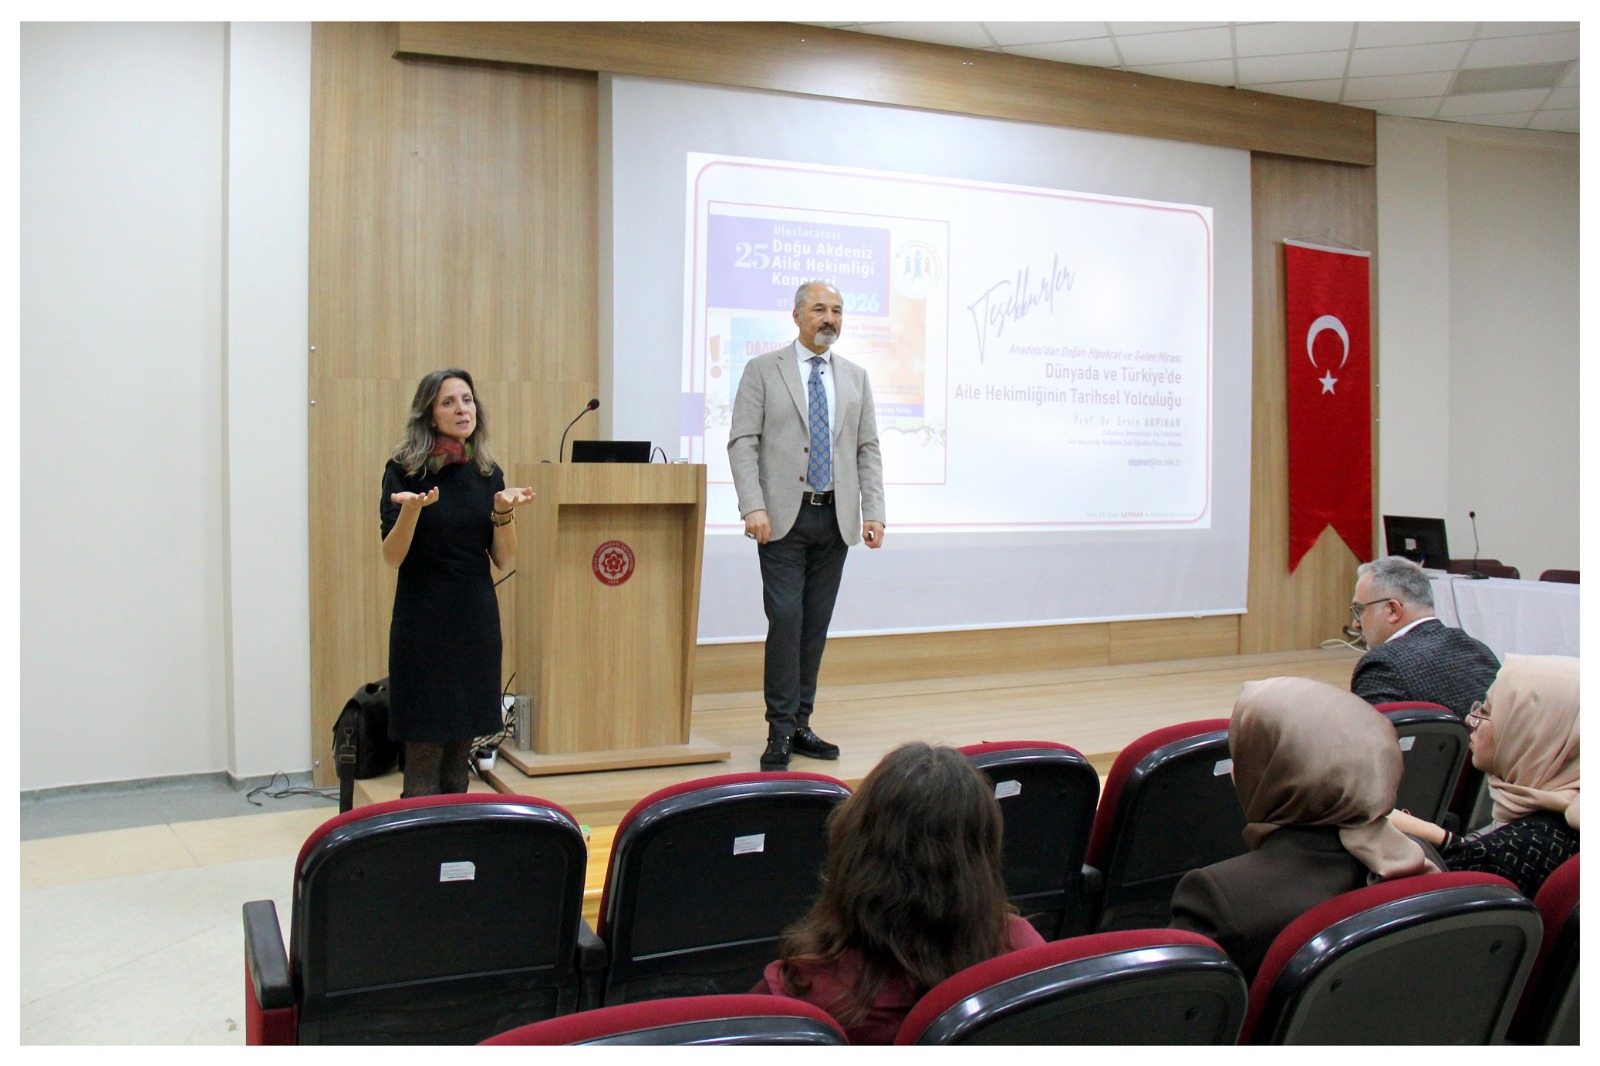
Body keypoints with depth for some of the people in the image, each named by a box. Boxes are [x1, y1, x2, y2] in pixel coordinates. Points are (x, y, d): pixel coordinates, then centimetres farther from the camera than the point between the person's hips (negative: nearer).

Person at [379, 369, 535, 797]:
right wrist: (412, 507, -26)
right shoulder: (404, 470, -5)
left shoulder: (487, 473, 7)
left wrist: (504, 510, -13)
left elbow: (503, 559, 4)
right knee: (425, 750, -2)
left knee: (463, 744, 10)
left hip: (477, 618, 4)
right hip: (423, 620, -4)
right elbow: (392, 557, -10)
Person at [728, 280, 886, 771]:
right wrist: (753, 507, -15)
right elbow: (742, 442, -4)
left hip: (835, 518, 4)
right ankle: (780, 731, -1)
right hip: (784, 515, -4)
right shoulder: (763, 370, 3)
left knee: (816, 624, 6)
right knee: (786, 617, -9)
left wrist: (873, 511, 2)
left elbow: (868, 449, 13)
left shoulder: (855, 377, 15)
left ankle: (801, 725, 14)